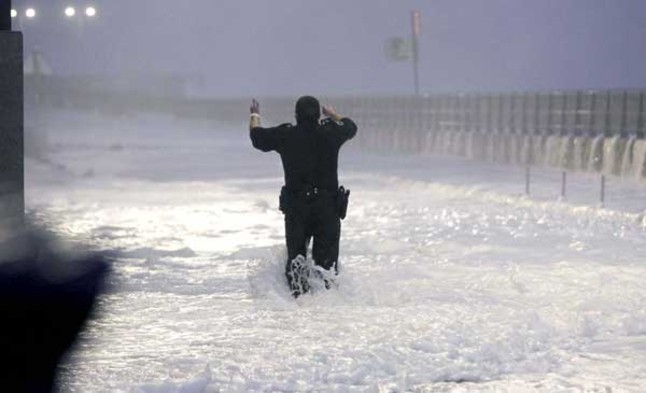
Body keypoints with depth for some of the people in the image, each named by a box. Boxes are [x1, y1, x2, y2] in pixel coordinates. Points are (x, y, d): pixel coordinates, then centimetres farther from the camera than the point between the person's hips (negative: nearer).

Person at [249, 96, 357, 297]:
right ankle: (325, 269, -24)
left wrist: (255, 115, 36)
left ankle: (296, 264, -17)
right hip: (328, 205, 0)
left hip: (295, 207, 0)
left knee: (295, 250, 10)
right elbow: (350, 127, 22)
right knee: (326, 255, 2)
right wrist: (333, 114, 41)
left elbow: (256, 135, 17)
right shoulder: (330, 132, 0)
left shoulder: (285, 135, -1)